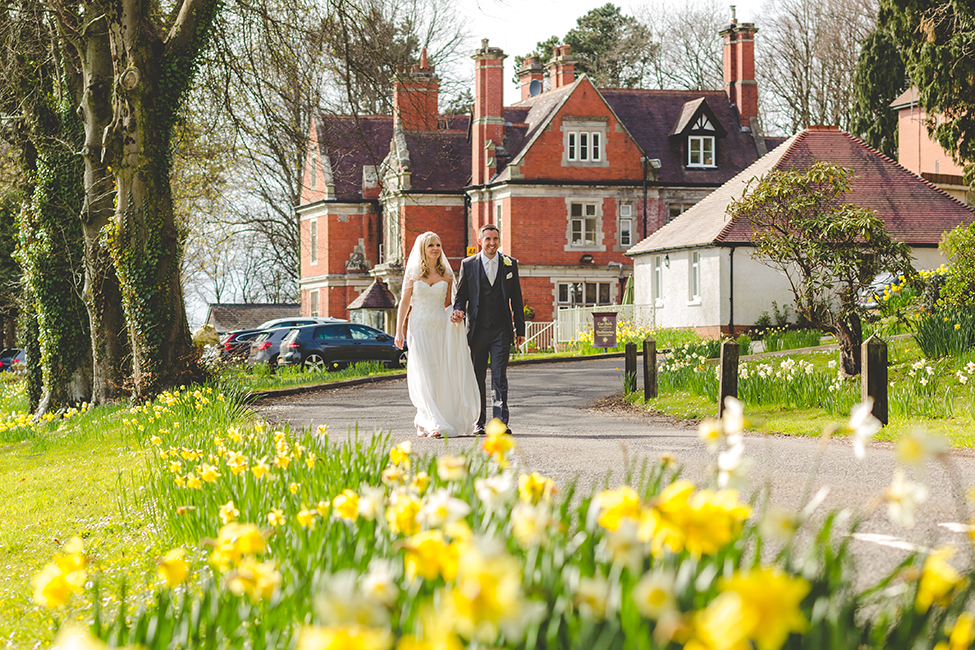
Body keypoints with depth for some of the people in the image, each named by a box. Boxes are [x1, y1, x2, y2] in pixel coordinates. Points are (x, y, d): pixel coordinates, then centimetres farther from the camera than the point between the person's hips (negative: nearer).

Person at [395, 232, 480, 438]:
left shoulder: (446, 275, 9)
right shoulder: (413, 274, 4)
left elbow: (448, 303, 15)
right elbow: (405, 303, 4)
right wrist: (399, 331, -3)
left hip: (442, 328, 3)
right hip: (419, 328, -3)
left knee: (443, 375, -1)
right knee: (425, 376, -9)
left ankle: (422, 421, 14)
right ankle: (433, 425, -11)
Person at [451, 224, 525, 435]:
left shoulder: (510, 264, 7)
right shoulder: (468, 264, 4)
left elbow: (516, 299, 10)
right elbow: (460, 295, 8)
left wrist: (520, 329, 8)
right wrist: (458, 311, -13)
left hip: (501, 330, -1)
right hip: (477, 329, 1)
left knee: (499, 377, -8)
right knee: (477, 378, 7)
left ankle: (501, 422, -9)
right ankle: (479, 422, 15)